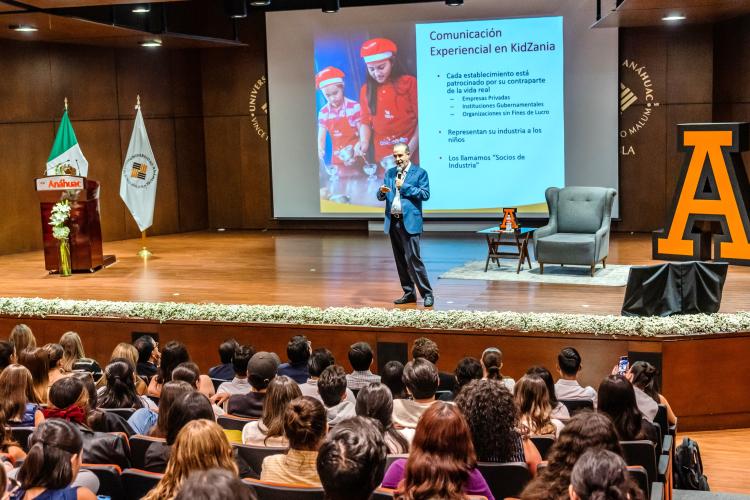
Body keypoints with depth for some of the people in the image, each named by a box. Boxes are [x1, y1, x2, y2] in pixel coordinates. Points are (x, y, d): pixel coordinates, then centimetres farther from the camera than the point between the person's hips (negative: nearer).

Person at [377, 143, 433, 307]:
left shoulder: (419, 172, 0)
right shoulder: (389, 173, 15)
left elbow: (425, 194, -10)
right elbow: (380, 197, 12)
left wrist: (404, 186, -14)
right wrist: (382, 191, -11)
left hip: (409, 221, -6)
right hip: (393, 221, 6)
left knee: (413, 258, -12)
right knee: (400, 260, 10)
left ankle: (427, 294, -5)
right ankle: (409, 293, 19)